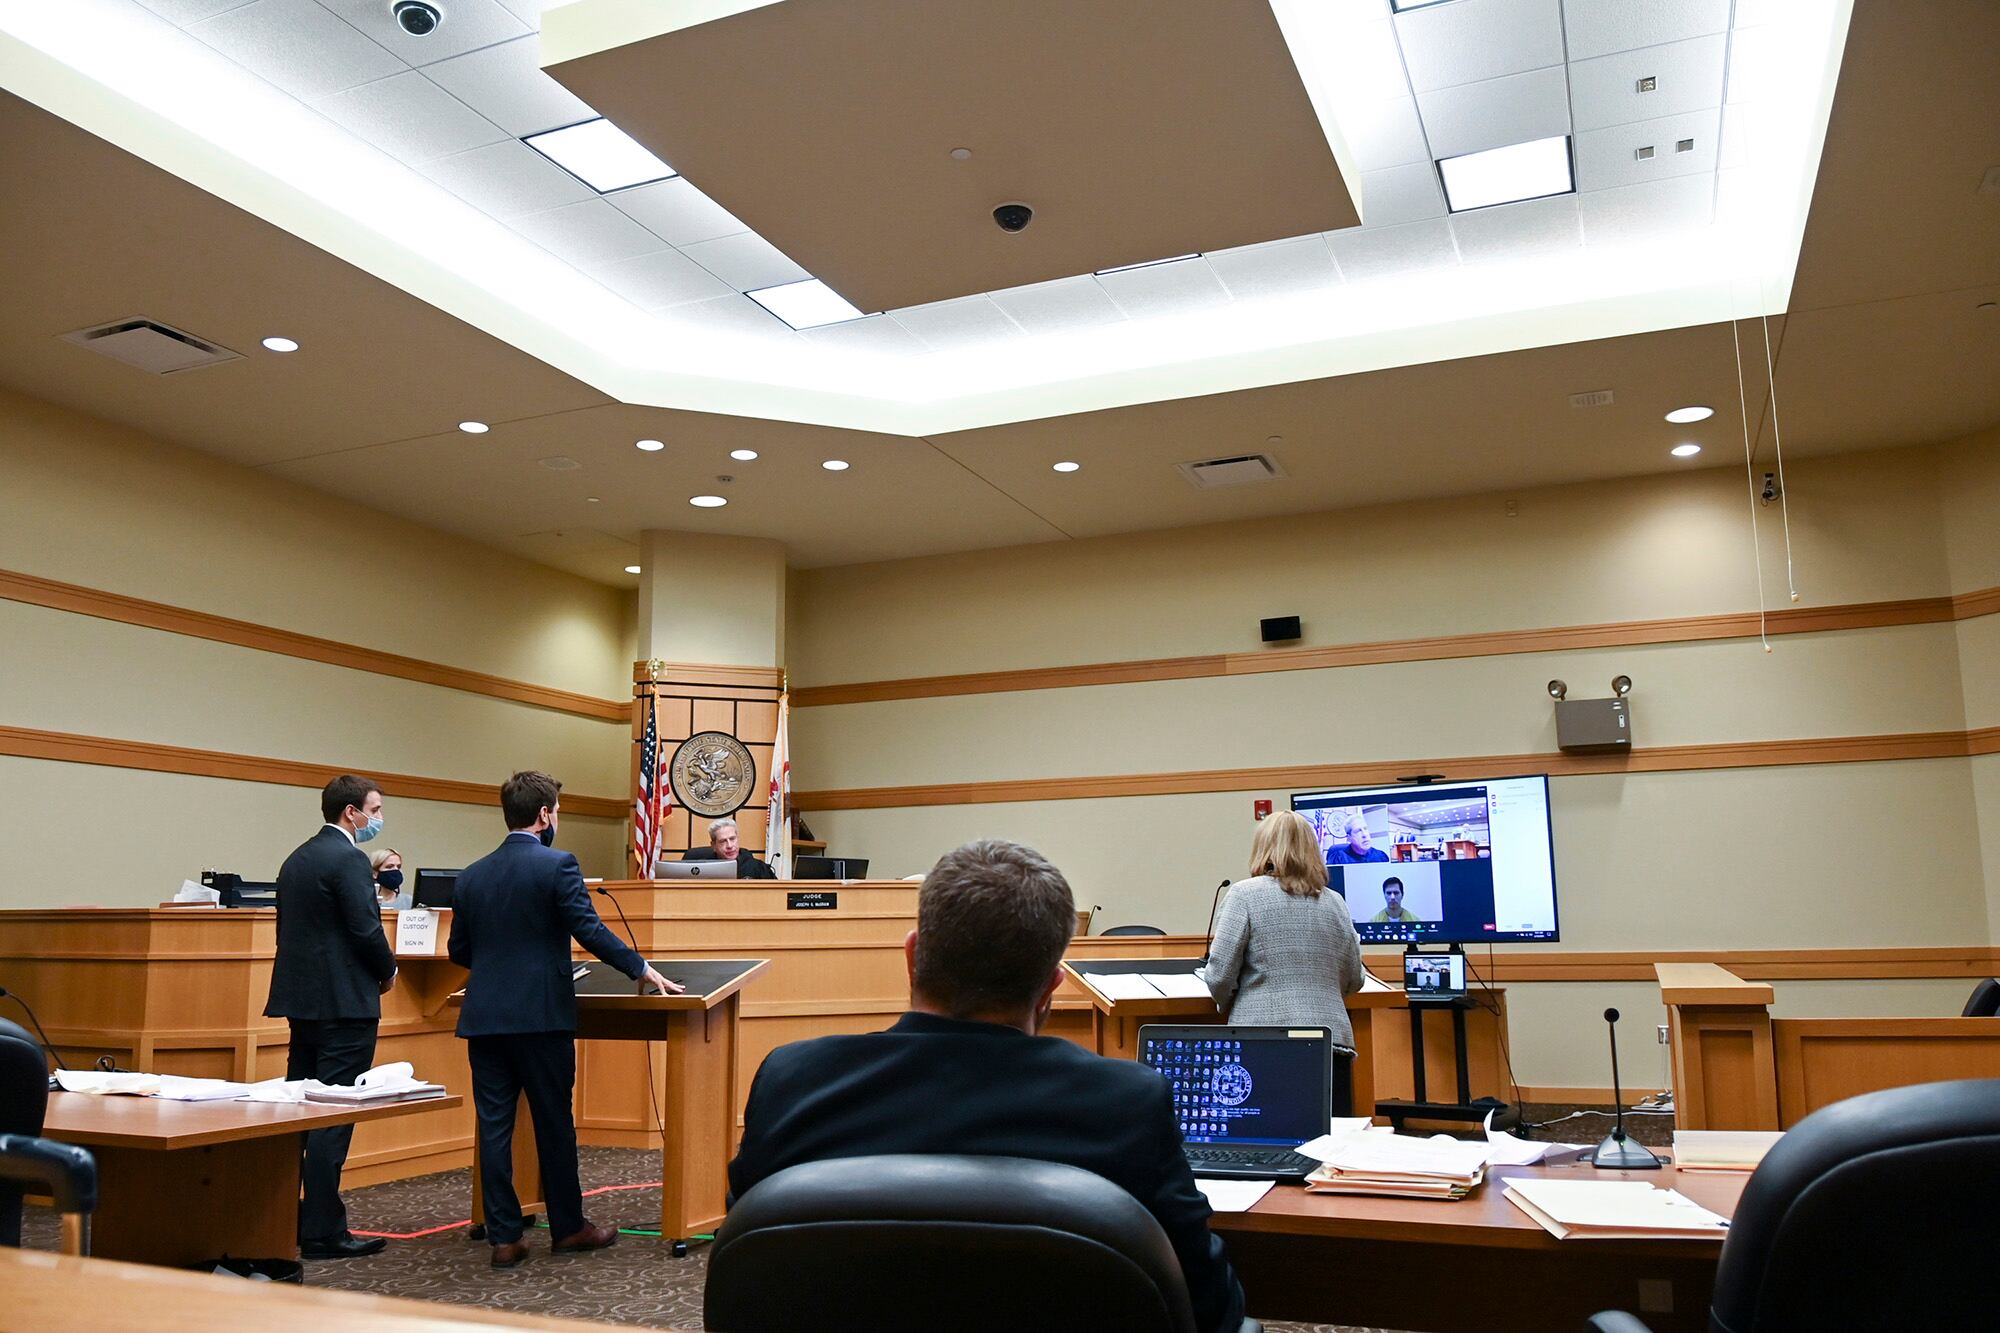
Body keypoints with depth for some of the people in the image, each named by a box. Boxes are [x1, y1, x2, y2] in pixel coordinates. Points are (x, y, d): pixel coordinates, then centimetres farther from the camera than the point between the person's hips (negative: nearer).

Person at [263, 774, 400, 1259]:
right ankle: (324, 1232, -1)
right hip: (344, 1002, -9)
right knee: (335, 1117, -5)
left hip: (301, 999, 9)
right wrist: (387, 973, -2)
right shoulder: (349, 859, -14)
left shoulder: (296, 860, 15)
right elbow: (366, 929, -19)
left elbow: (293, 928, 16)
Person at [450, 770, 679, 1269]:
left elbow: (458, 952, 13)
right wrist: (644, 971, -5)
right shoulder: (557, 866, -9)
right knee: (554, 1124, 7)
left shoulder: (471, 875, 8)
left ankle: (503, 1238, 11)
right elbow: (590, 931, -14)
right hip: (541, 1016, -5)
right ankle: (568, 1227, 19)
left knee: (494, 1125, 7)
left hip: (484, 1017, 5)